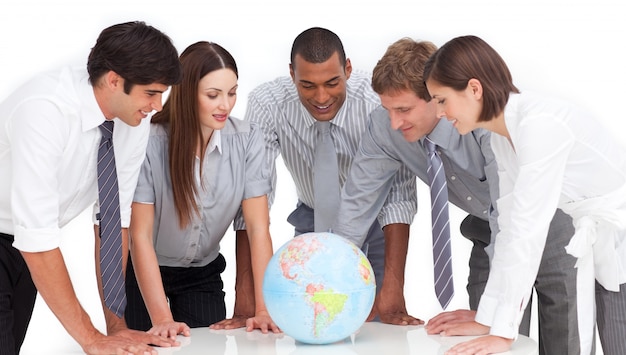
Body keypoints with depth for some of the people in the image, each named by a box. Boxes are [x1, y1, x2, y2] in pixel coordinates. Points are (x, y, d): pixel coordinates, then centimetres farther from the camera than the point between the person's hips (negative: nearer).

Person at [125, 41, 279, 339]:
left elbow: (258, 228, -17)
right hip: (145, 272, -2)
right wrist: (162, 318, -28)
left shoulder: (246, 140, -17)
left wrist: (264, 309, -26)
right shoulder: (151, 142, -26)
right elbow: (140, 235, -22)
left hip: (203, 273, 3)